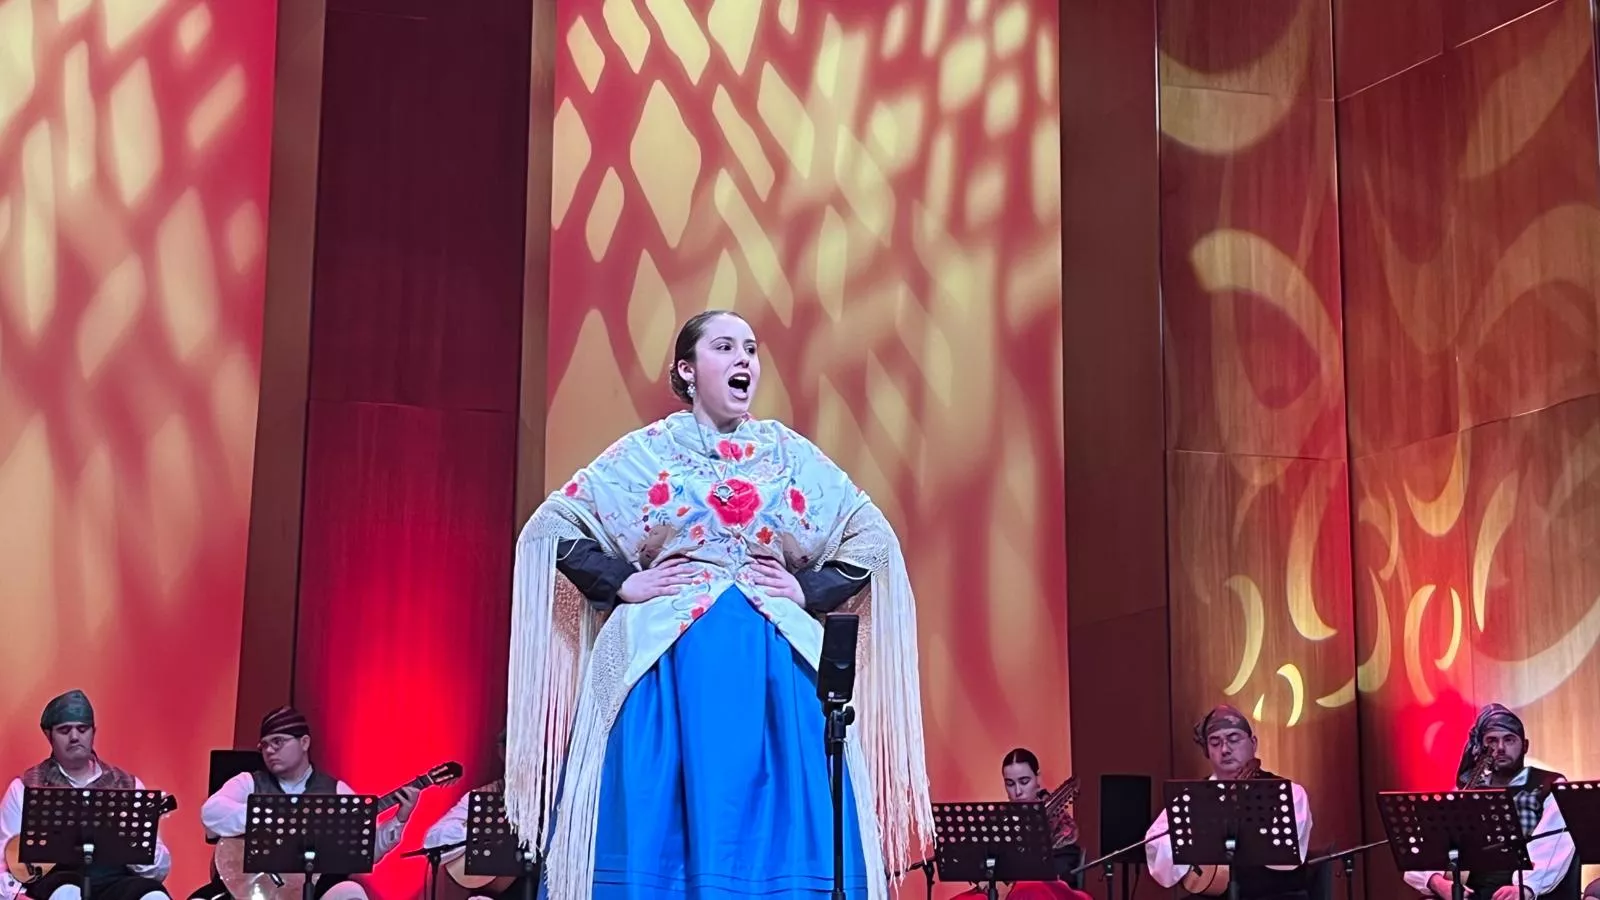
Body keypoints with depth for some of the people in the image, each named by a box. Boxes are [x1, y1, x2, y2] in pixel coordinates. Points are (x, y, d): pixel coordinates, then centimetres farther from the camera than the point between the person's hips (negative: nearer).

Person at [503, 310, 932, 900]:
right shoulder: (647, 451, 7)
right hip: (666, 662, -2)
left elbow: (873, 538, 14)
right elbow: (553, 525, 5)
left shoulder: (791, 454, 12)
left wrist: (810, 590, 1)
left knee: (776, 833, -2)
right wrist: (622, 584, -5)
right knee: (660, 829, -4)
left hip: (775, 666, 2)